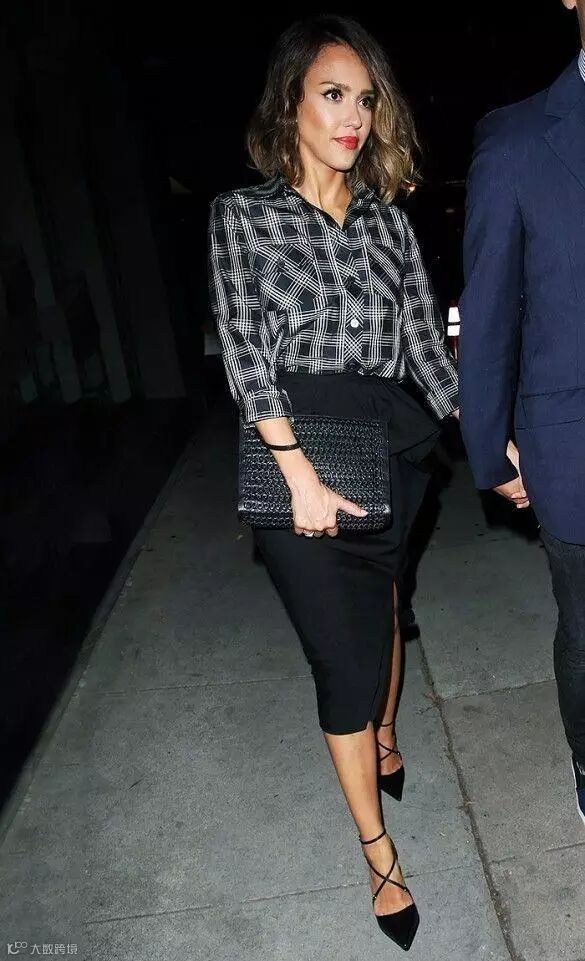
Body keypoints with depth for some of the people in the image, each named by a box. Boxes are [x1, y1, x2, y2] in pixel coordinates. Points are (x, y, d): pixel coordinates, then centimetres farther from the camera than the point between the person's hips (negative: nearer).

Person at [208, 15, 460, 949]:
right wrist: (301, 474, -18)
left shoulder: (386, 217, 10)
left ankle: (383, 734, 49)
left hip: (388, 449, 4)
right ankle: (379, 852, 16)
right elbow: (246, 348, -9)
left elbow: (425, 339, 7)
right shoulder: (242, 213, 1)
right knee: (340, 652, -1)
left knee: (379, 608, 20)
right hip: (295, 454, -3)